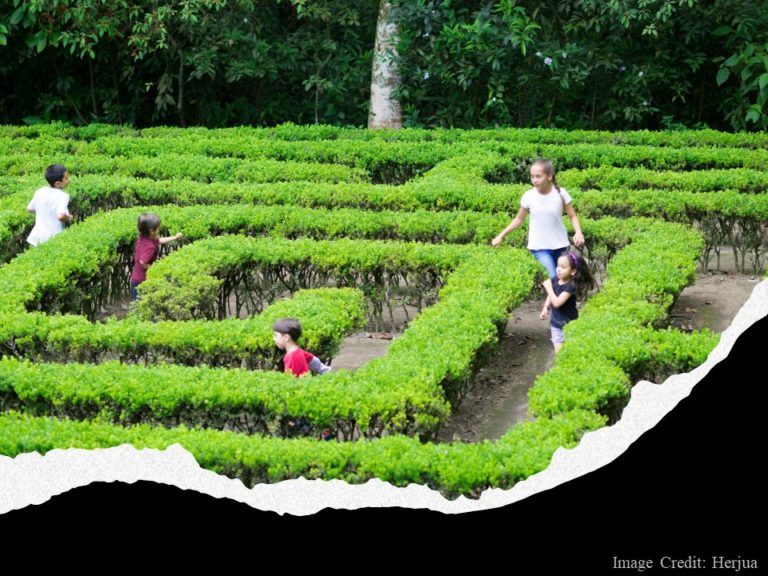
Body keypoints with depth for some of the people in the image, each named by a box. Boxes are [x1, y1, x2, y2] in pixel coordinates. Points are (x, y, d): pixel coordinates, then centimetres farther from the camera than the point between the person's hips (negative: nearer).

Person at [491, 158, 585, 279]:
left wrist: (578, 233, -19)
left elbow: (572, 216, 0)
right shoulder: (528, 196, -8)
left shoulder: (560, 193, -9)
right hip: (540, 247, -2)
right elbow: (519, 219, 7)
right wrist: (501, 236, 7)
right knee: (553, 279, -17)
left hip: (560, 245, 2)